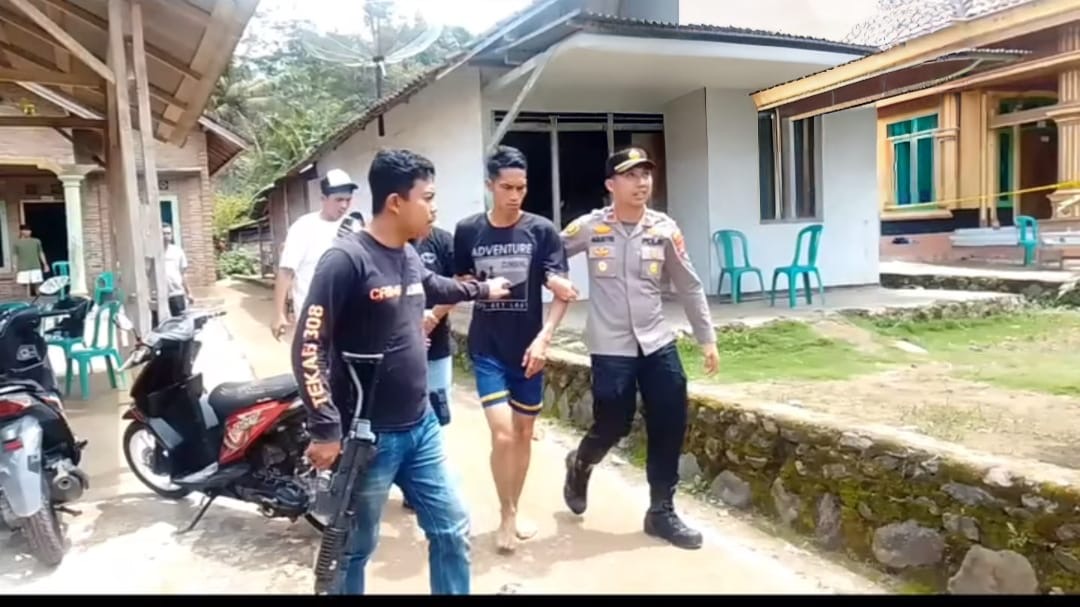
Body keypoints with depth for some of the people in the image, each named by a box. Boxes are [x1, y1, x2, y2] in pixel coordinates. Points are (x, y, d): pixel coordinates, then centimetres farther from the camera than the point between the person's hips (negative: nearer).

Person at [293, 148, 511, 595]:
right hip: (368, 437, -7)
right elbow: (307, 349, -20)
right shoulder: (346, 259, -19)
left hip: (421, 427, 8)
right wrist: (325, 430, -22)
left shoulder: (409, 256, 6)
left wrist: (482, 290, 44)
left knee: (452, 532, 16)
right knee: (354, 550, 11)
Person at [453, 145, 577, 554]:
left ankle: (513, 511, 31)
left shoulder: (542, 231, -5)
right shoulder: (467, 231, -2)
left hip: (528, 348, 1)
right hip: (486, 349, -1)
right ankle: (507, 515, 13)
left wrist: (543, 338, -17)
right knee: (502, 434, -9)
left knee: (524, 433, 12)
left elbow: (562, 292, -6)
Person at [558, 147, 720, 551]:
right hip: (611, 348, -3)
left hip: (658, 344, 3)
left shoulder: (665, 229, -1)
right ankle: (579, 465, 38)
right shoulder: (589, 228, -8)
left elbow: (689, 287, 6)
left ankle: (662, 512, 22)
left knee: (670, 426, 4)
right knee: (613, 427, 3)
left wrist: (707, 338, 7)